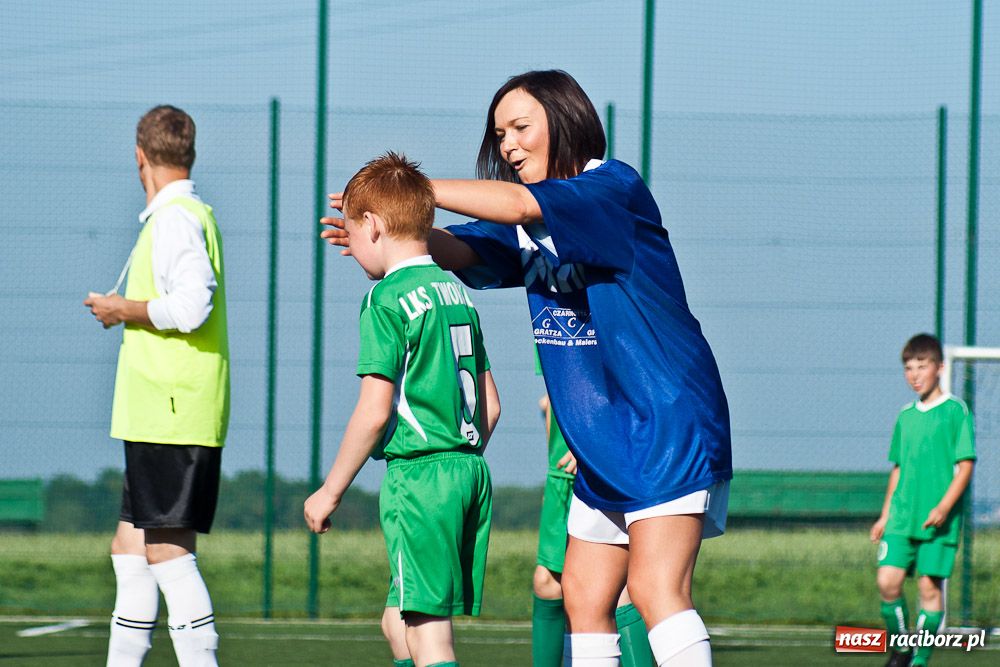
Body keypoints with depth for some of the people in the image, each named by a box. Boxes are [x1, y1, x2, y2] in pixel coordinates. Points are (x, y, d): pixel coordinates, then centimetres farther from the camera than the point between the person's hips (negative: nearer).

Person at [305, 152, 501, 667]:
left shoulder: (388, 300, -9)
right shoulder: (457, 293, 15)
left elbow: (374, 411, -14)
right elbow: (489, 405, 18)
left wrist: (331, 491, -5)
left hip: (418, 475, -8)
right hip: (471, 471, 8)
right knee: (398, 622, 17)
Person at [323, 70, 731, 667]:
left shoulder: (614, 186, -12)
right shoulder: (530, 227, 14)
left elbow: (517, 204, -26)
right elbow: (465, 249, 2)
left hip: (667, 422, -9)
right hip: (602, 442, 9)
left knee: (655, 591, -19)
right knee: (584, 598, 7)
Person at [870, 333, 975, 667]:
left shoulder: (956, 412, -3)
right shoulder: (906, 416, 14)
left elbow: (965, 465, -7)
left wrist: (944, 506, -17)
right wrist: (885, 515, 18)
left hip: (938, 520, -4)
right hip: (902, 516, 4)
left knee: (930, 587, -3)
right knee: (888, 580, -7)